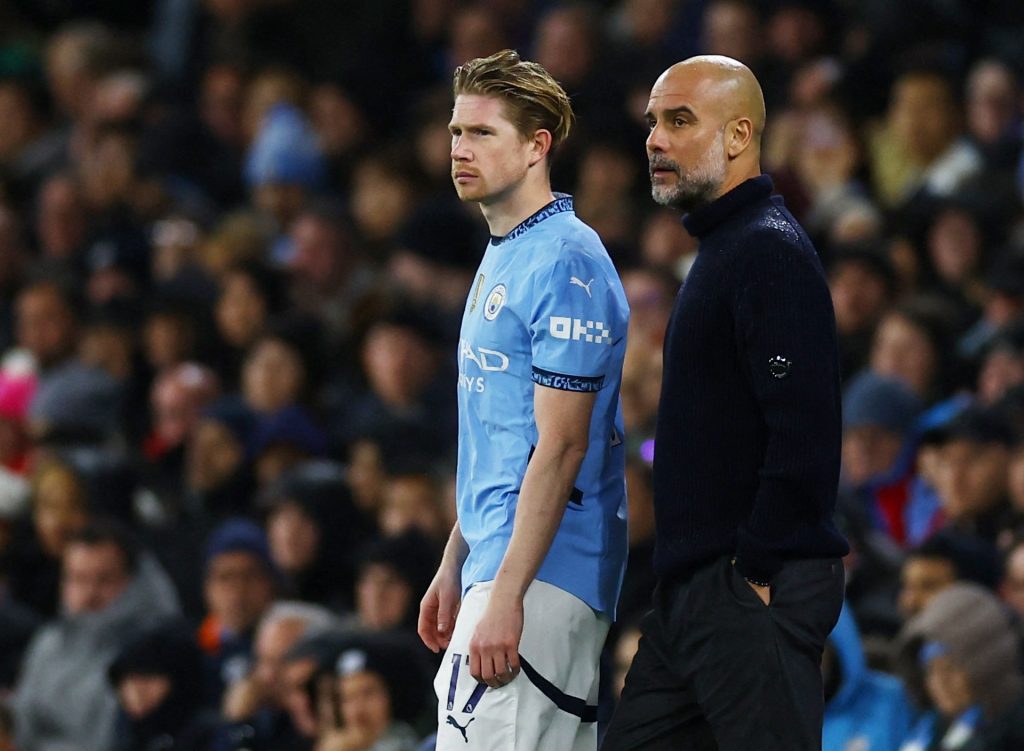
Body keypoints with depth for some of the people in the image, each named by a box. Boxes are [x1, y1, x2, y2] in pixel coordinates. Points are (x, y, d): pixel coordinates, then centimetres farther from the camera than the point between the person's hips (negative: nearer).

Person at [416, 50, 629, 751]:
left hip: (539, 576, -10)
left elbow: (560, 447, -19)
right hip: (497, 561, 10)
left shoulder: (564, 263, -14)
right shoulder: (502, 255, 18)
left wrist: (505, 595, -23)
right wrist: (453, 568, 22)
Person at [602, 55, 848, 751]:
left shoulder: (771, 251, -13)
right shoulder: (724, 248, 20)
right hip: (694, 589, 11)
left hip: (754, 595, -11)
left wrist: (757, 574, -19)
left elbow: (805, 437, -22)